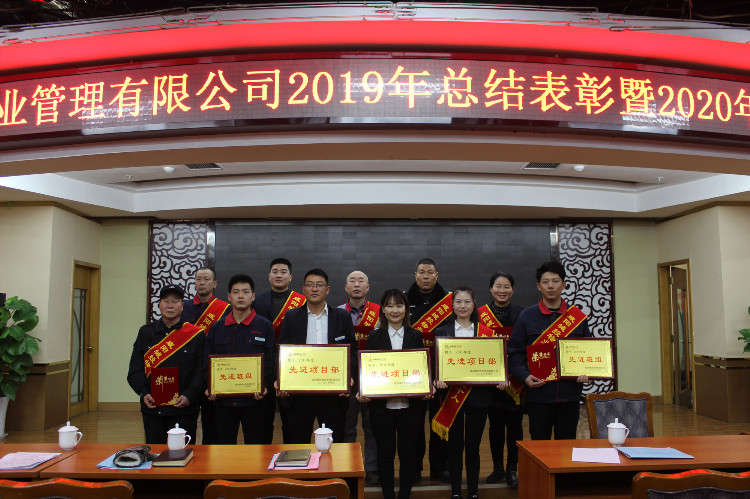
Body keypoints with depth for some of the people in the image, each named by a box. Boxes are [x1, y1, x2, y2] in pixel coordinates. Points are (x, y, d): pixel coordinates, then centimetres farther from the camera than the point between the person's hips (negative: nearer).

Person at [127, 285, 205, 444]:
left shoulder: (196, 334, 0)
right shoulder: (146, 332, 8)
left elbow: (202, 371, -2)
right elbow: (135, 370, 7)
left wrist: (188, 396, -15)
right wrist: (144, 393, -8)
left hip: (184, 409, -2)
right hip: (152, 408, 2)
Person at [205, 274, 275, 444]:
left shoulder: (265, 326, 2)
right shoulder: (217, 328, 10)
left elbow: (270, 362, 0)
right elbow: (208, 362, 11)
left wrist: (265, 387, -15)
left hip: (253, 400, -2)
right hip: (223, 400, 2)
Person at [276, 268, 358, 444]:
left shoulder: (343, 317, 7)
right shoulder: (291, 317, 8)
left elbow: (352, 351, 6)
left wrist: (349, 378, -10)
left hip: (333, 393, 0)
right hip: (298, 393, 0)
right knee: (296, 443, 7)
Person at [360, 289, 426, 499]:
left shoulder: (415, 336, 6)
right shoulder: (374, 337, 4)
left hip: (410, 405, 1)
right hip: (382, 405, 0)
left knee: (408, 453, 7)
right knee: (385, 452, 8)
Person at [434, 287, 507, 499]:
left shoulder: (486, 332, 4)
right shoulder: (442, 332, 3)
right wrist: (438, 379, -20)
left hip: (478, 396, 0)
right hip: (452, 395, 0)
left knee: (473, 446, 7)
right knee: (455, 445, 8)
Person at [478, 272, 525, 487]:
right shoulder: (480, 314, 3)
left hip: (516, 379, -1)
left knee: (514, 424, 5)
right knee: (495, 424, 10)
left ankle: (512, 469, 19)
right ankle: (497, 468, 24)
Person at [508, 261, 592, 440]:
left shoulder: (577, 316, 8)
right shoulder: (527, 316, 2)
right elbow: (515, 352, 1)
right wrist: (525, 376, -14)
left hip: (570, 394, 2)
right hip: (538, 394, -2)